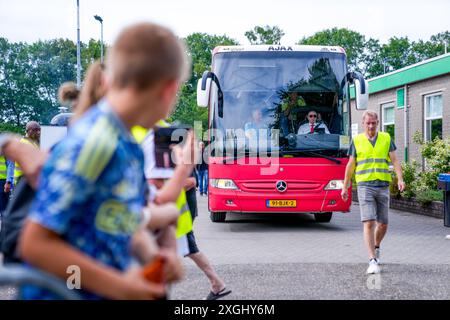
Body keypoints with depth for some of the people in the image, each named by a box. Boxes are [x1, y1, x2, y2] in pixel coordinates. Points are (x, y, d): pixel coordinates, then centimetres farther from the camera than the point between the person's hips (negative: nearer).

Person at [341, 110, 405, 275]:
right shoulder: (357, 141, 5)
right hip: (365, 186, -2)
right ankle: (373, 261, -13)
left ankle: (376, 247, 37)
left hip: (383, 187, 2)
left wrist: (400, 178, -11)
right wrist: (345, 187, 9)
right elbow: (350, 165, 10)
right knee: (369, 223, -13)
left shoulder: (386, 138, 8)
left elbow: (394, 160, 3)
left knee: (383, 224, 8)